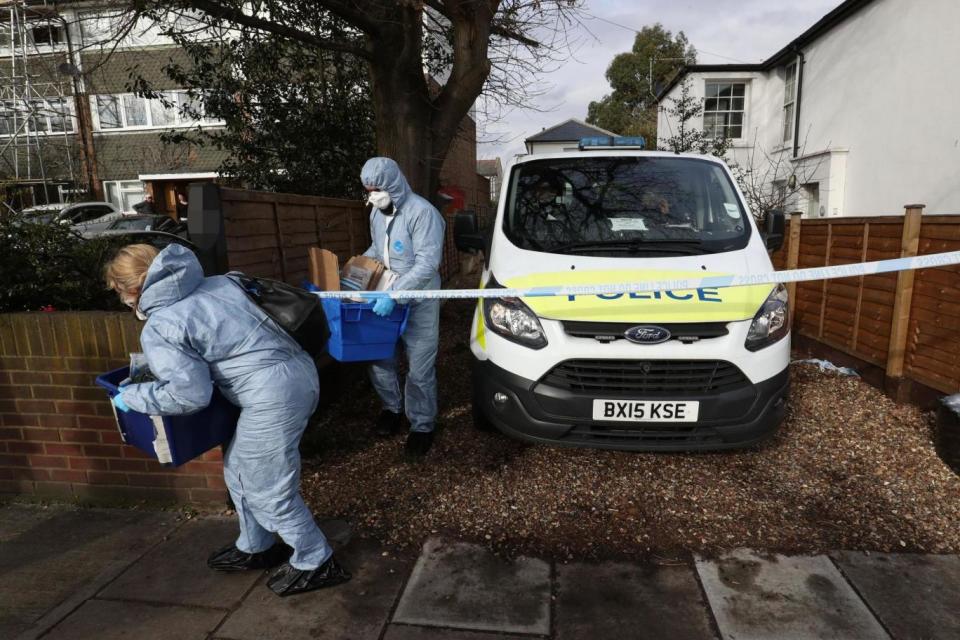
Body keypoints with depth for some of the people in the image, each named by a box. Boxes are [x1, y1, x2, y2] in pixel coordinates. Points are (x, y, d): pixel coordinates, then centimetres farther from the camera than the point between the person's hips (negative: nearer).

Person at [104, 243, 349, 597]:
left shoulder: (158, 331, -7)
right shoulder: (215, 283, 13)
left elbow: (190, 394, -11)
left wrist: (132, 397, 6)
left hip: (272, 396, -9)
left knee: (269, 490, 10)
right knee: (240, 471, 25)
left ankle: (316, 563, 27)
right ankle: (254, 548, 44)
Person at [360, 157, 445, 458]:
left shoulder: (422, 212, -19)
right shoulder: (376, 212, 6)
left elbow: (427, 265, -26)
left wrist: (393, 294, -32)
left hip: (419, 303, -7)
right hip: (384, 299, 7)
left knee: (419, 369, 1)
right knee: (379, 358, 13)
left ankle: (422, 426, 20)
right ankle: (392, 408, 37)